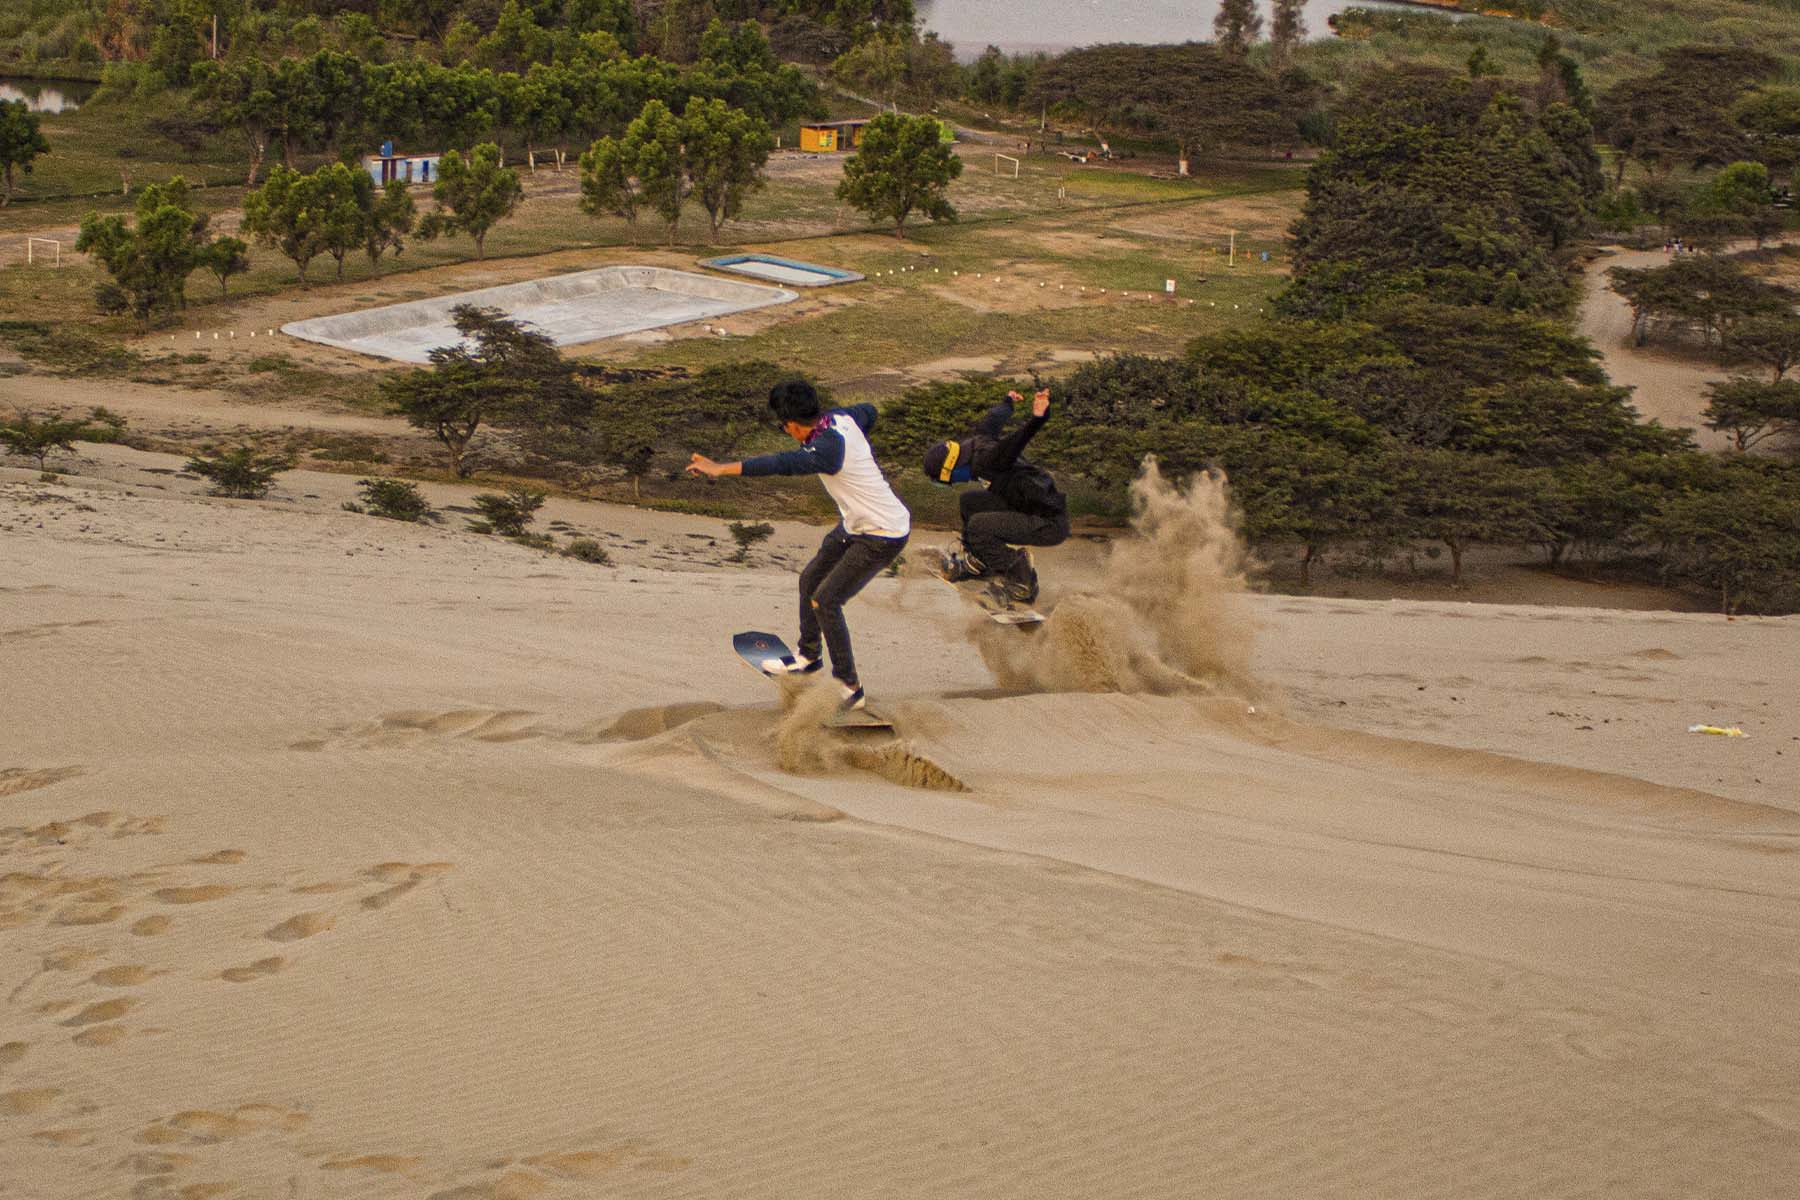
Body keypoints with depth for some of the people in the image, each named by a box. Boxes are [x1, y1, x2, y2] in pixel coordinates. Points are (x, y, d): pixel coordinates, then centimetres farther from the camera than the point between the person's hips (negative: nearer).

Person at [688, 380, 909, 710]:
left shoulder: (826, 449, -33)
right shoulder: (842, 418, -5)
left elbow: (784, 464, -49)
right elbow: (868, 411, 18)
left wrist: (723, 468, -55)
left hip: (882, 537, -10)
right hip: (855, 525, 10)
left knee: (825, 601, -8)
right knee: (810, 581, 17)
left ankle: (850, 688, 3)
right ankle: (808, 656, 37)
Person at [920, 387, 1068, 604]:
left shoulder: (986, 460, -27)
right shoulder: (977, 438, 1)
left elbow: (1014, 442, -45)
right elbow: (997, 416, 22)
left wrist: (1037, 419, -66)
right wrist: (1008, 401, 45)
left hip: (1051, 523, -10)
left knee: (978, 525, -21)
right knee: (970, 500, 15)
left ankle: (1021, 577, -5)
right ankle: (977, 561, 30)